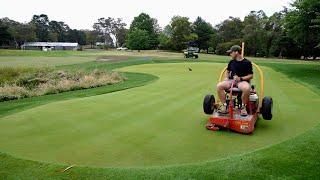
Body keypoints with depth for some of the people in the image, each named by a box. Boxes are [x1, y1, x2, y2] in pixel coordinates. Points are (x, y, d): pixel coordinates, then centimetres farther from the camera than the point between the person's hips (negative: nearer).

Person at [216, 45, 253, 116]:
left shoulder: (247, 63, -2)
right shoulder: (231, 62, 12)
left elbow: (251, 75, -2)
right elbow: (228, 71, 28)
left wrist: (240, 78, -15)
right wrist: (226, 77, 7)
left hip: (242, 81, -4)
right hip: (231, 80, 4)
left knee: (246, 88, -40)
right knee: (219, 86, -23)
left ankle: (243, 107, -16)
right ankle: (224, 105, -16)